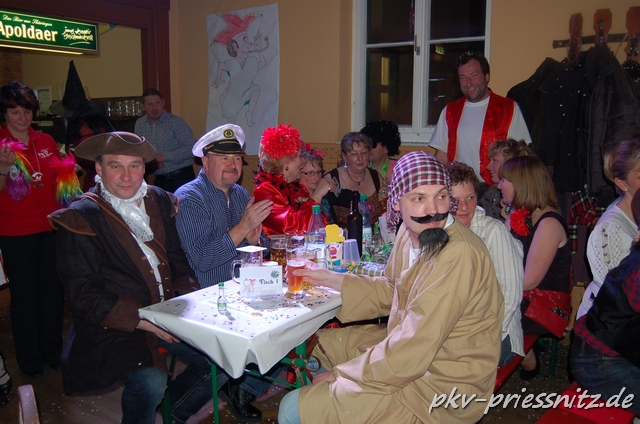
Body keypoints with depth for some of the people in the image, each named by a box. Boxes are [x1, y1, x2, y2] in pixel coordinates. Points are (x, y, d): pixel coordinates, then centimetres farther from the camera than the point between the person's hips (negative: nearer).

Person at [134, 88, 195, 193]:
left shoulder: (176, 122, -7)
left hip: (181, 178, -4)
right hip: (159, 180, 5)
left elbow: (191, 149, -14)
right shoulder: (139, 124, 9)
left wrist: (165, 156, -16)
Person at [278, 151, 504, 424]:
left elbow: (407, 356, -29)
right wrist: (330, 279, 4)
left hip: (441, 388, -8)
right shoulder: (411, 231, -3)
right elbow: (389, 292, 13)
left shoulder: (458, 256, -31)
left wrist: (339, 376, -16)